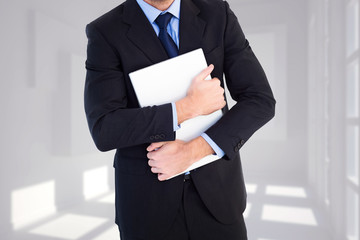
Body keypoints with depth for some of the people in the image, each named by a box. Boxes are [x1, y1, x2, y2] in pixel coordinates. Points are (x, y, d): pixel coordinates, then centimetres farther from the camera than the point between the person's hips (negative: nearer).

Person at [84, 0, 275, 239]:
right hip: (148, 197, -1)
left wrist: (193, 150, -19)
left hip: (214, 187, 2)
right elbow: (104, 131, -16)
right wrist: (189, 108, -20)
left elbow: (260, 101, -8)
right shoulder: (105, 33, -7)